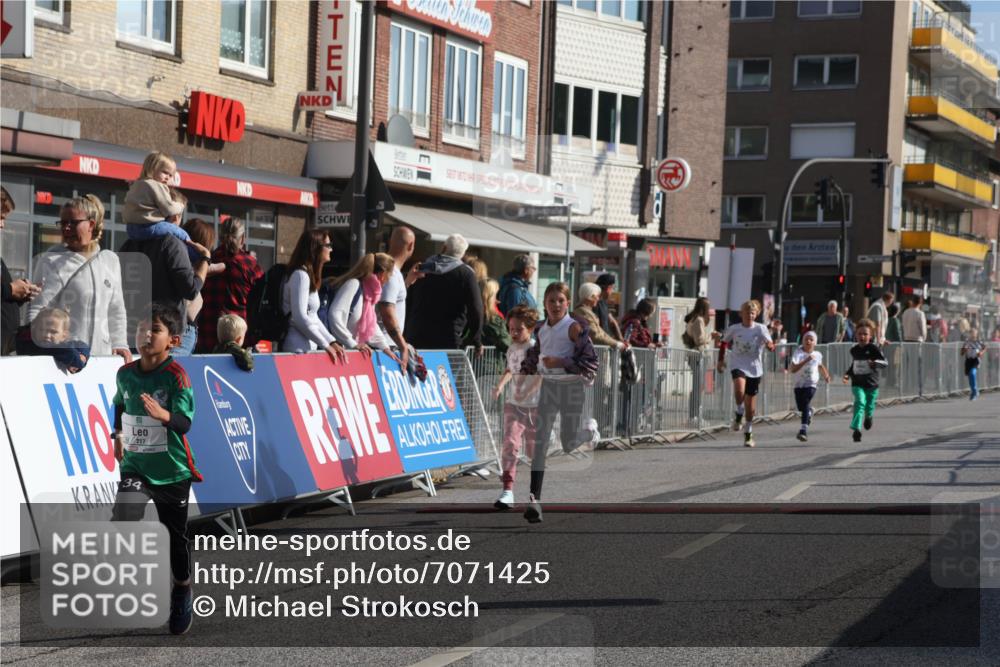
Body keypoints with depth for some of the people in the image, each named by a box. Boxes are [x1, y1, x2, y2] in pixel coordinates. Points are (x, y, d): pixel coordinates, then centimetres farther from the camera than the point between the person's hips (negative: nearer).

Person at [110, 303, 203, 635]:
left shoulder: (177, 376, -17)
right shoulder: (125, 373, -2)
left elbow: (185, 422, -28)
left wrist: (163, 415, -46)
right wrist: (119, 434, 19)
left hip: (172, 470, -3)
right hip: (134, 465, 3)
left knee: (176, 533, 11)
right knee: (121, 521, -22)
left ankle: (182, 592, 33)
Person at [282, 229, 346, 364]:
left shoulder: (309, 276, 18)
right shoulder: (300, 275, -12)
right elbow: (300, 318, -18)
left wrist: (332, 341, 8)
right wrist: (325, 345, -13)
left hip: (308, 347, 9)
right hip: (298, 348, -9)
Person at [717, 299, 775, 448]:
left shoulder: (760, 329, -3)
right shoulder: (734, 329, 0)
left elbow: (770, 346, -11)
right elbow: (724, 343, 15)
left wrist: (770, 345, -34)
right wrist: (721, 360, 10)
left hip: (754, 368, 1)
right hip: (738, 365, -1)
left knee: (750, 402, 7)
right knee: (739, 388, -34)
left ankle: (748, 434, 23)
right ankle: (739, 412, -6)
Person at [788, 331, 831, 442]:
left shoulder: (818, 355, -1)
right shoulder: (798, 353, -14)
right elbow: (792, 369, -28)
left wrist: (826, 375, 29)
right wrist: (806, 360, -35)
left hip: (811, 384, -1)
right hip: (799, 384, 1)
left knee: (806, 405, -18)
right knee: (801, 407, 8)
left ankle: (804, 430, -22)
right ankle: (809, 413, 45)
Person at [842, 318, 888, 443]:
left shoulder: (873, 348, -9)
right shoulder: (854, 350, 6)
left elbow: (885, 362, -15)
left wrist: (875, 362, -34)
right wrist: (847, 374, 8)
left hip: (871, 385, -1)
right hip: (857, 384, 1)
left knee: (869, 407, 12)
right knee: (860, 402, -23)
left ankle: (868, 417, 50)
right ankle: (856, 429, -28)